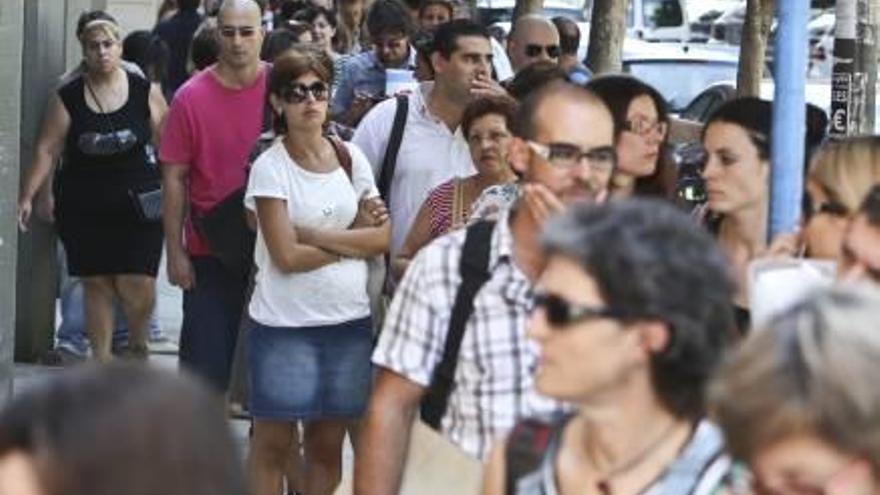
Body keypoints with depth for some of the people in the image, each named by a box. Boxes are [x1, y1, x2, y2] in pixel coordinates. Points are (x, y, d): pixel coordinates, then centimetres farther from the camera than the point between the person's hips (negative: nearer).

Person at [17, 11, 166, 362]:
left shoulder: (144, 92, 0)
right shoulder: (67, 97, 0)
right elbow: (47, 150, 0)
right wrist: (27, 197, -7)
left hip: (137, 206, -1)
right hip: (84, 210, 1)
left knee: (137, 284, -8)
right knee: (96, 284, 4)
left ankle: (138, 346, 20)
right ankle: (101, 358, 15)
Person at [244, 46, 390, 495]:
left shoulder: (351, 158, 6)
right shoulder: (270, 167, -7)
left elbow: (383, 238, -1)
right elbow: (286, 255, -13)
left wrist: (315, 235, -10)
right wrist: (351, 242, -5)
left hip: (349, 320, 4)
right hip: (284, 324, -4)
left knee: (328, 445, 10)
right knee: (273, 443, 4)